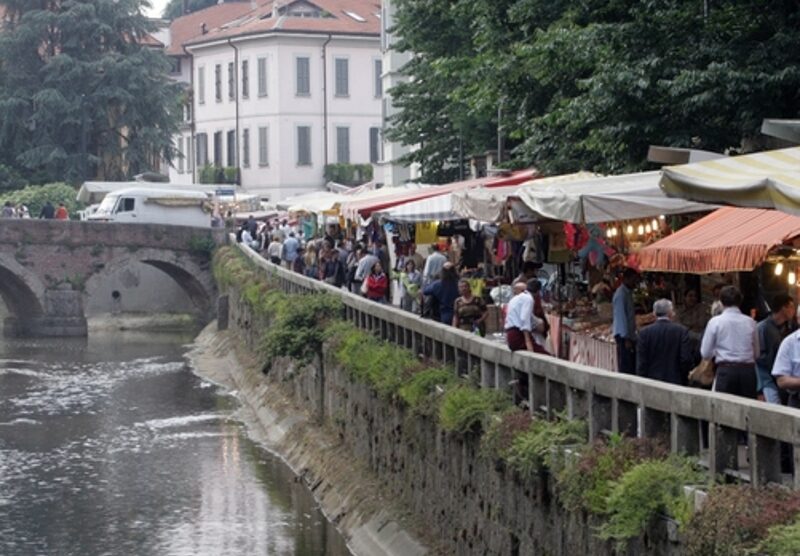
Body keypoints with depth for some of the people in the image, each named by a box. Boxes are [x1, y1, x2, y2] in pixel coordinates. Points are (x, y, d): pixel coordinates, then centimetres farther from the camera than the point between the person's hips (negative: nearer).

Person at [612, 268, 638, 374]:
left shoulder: (628, 292, 13)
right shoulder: (621, 294, -15)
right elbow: (621, 317, -19)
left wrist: (632, 336, 17)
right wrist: (626, 339, -20)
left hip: (630, 335, 9)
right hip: (623, 336, -9)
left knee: (632, 366, 9)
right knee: (625, 368, -7)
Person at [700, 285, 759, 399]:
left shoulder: (715, 321, -2)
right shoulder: (750, 322, 5)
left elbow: (705, 353, 1)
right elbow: (756, 353, 12)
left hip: (726, 369, -2)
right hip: (748, 370, 2)